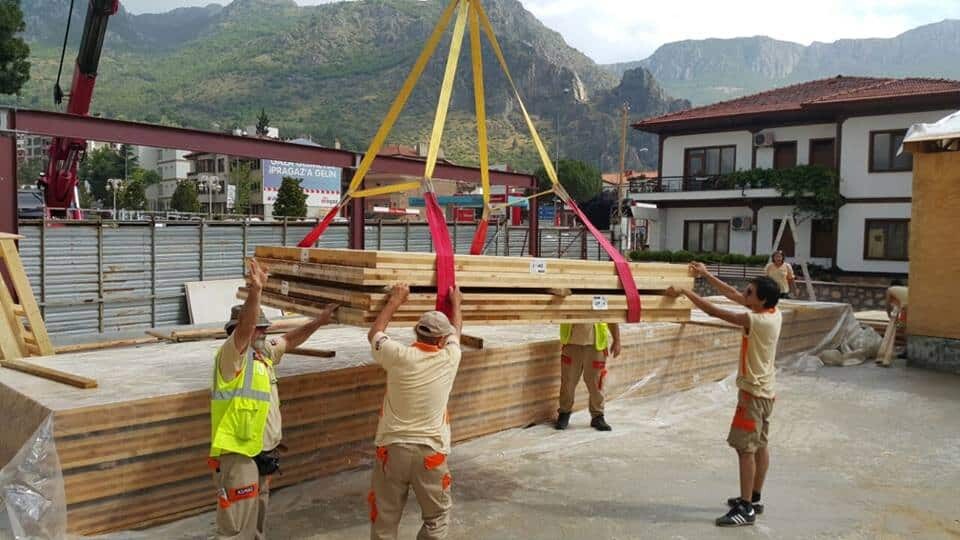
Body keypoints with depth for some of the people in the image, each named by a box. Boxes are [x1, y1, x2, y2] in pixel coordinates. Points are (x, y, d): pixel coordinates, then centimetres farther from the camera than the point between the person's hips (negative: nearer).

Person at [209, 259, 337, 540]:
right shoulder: (231, 355, -15)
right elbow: (243, 327, -33)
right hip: (238, 454, -9)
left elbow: (289, 340, 26)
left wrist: (318, 322, 21)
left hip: (262, 453, 9)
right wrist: (255, 290, -45)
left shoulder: (263, 352, 11)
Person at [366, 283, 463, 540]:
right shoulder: (449, 359, -5)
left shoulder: (399, 356, -9)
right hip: (431, 452, 0)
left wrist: (395, 301, 23)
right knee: (437, 516, 17)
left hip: (392, 448, 1)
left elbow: (374, 334, 13)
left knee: (384, 517, 15)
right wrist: (455, 302, 36)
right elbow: (456, 330, 18)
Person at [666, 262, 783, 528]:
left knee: (746, 448, -5)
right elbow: (734, 295, 9)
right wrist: (706, 275, 10)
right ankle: (753, 499, 26)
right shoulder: (774, 313, 1)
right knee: (759, 446, 15)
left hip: (753, 392, -10)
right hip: (763, 391, 10)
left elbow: (714, 311, -23)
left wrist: (685, 292, -15)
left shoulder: (758, 321, -24)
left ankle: (745, 508, -1)